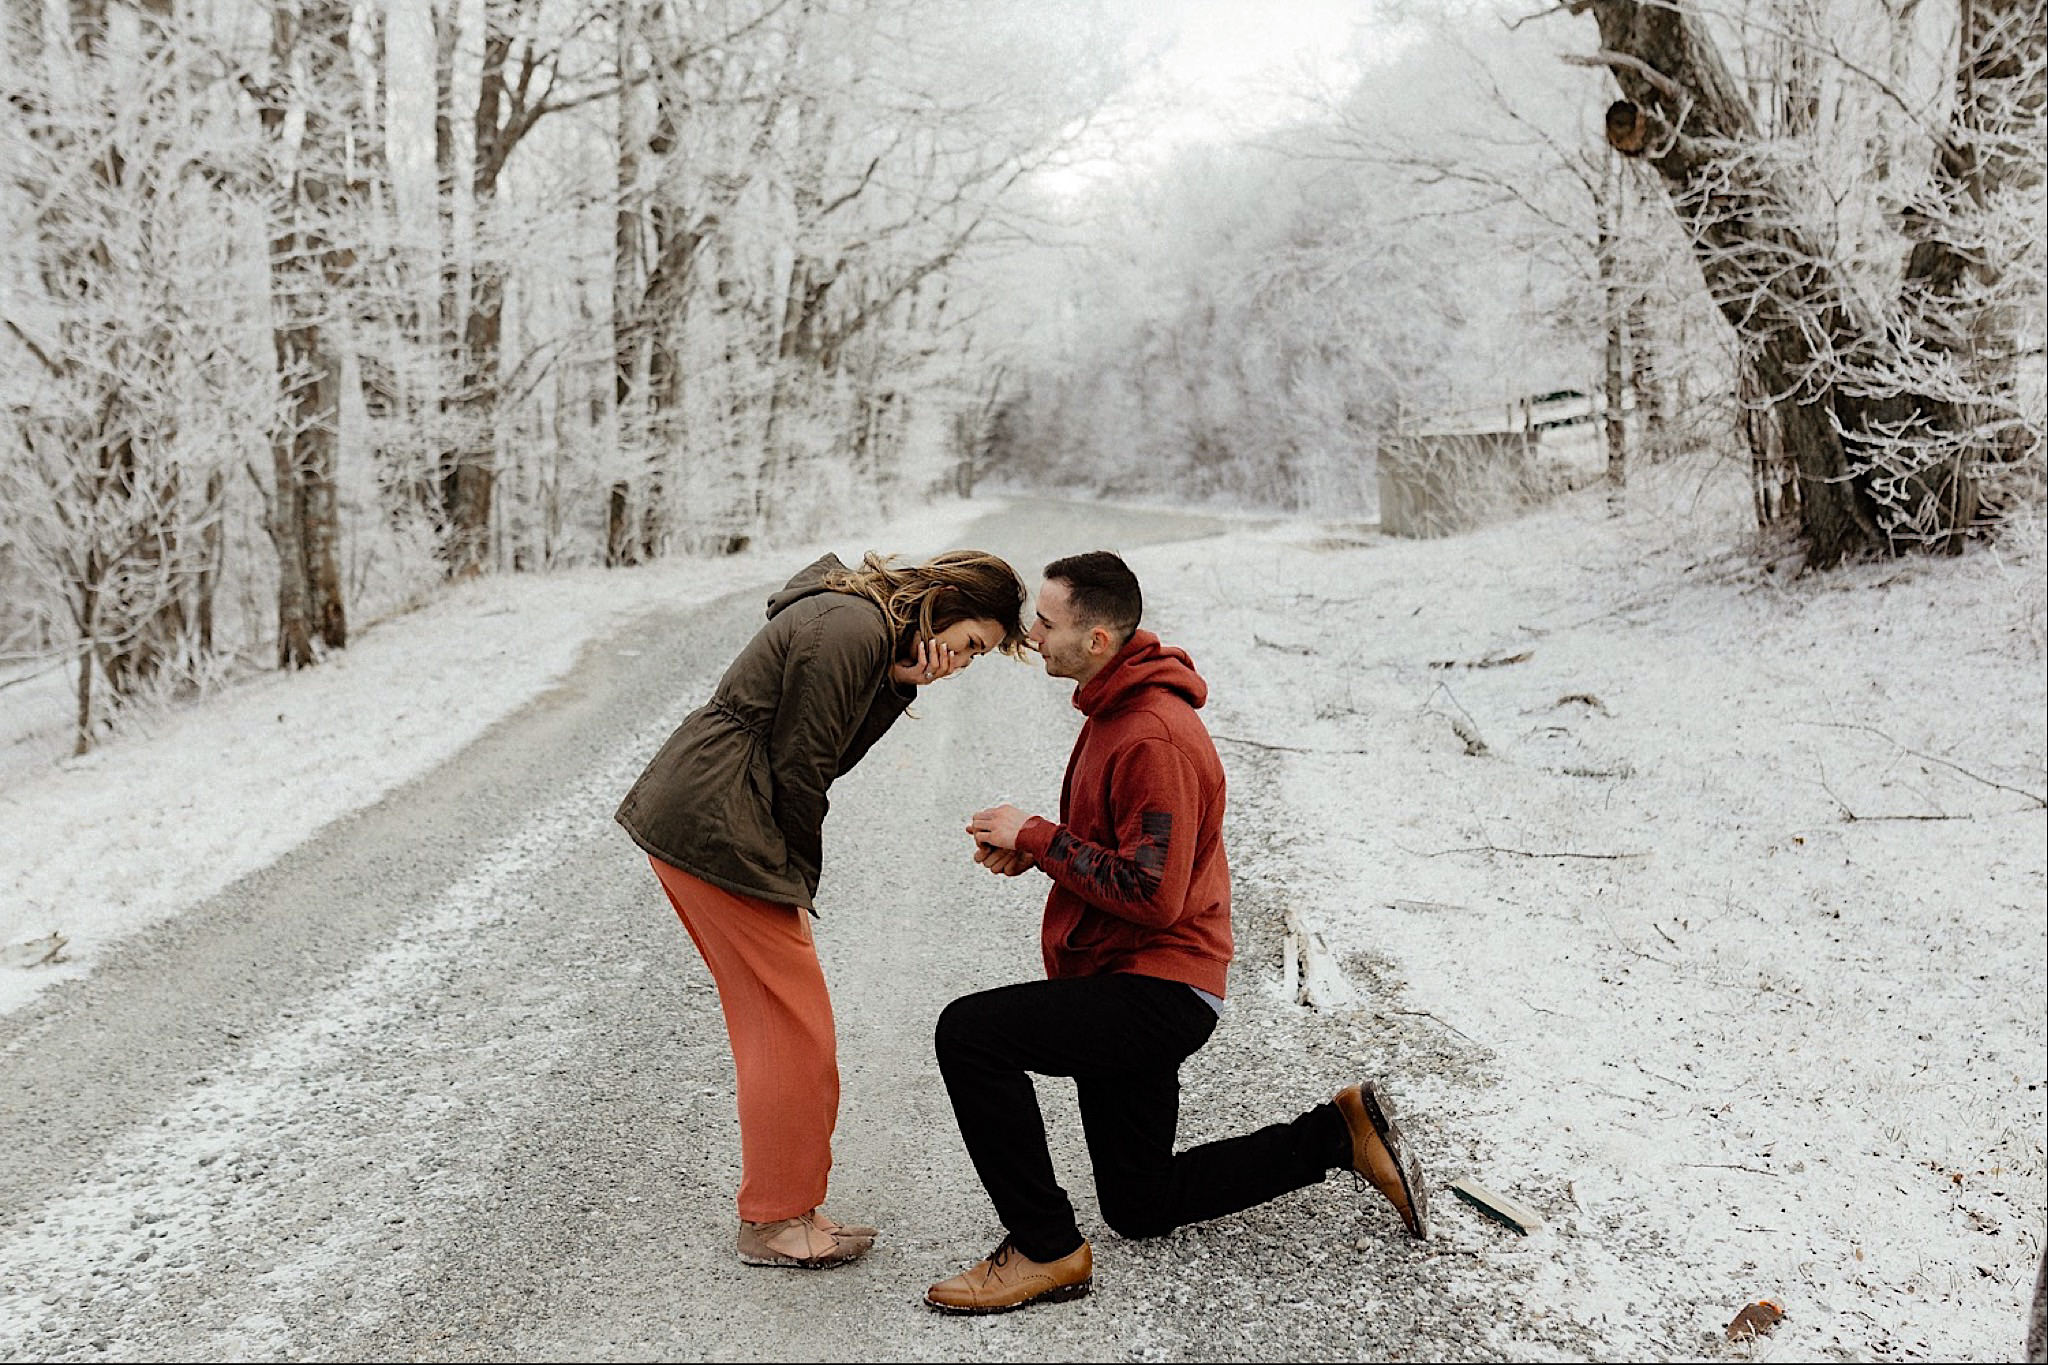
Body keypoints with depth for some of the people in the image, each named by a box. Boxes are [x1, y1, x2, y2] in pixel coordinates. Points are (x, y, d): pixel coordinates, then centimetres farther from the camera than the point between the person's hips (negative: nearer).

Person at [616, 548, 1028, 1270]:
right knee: (793, 1025, -3)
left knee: (773, 1017, 14)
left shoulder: (874, 629, 15)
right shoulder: (852, 630, -17)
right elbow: (798, 767, -17)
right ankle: (774, 1222, 9)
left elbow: (832, 752, 10)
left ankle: (784, 1205, 24)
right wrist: (799, 886, -6)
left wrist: (899, 686, -3)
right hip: (716, 830, -11)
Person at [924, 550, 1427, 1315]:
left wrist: (1037, 838, -19)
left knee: (970, 1031, -24)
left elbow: (1152, 895, -26)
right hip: (1126, 982, 10)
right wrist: (1034, 846, 1)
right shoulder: (1116, 709, 10)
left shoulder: (1155, 738, -23)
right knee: (1140, 1209, 19)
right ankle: (1341, 1135, 25)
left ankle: (1046, 1250, -12)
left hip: (1158, 990, -10)